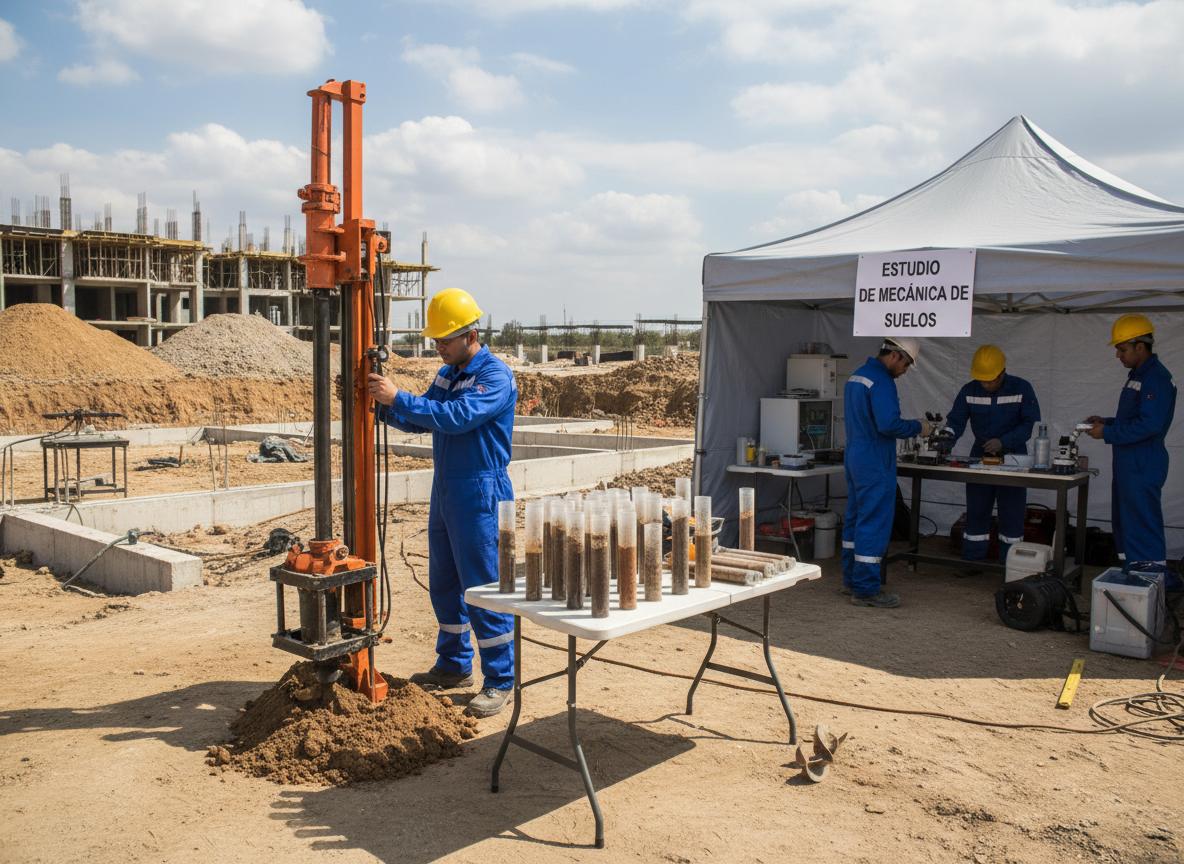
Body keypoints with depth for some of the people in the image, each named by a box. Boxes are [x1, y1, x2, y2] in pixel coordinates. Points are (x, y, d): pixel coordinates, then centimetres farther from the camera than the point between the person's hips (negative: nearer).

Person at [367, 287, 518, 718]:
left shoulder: (496, 376, -14)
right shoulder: (447, 374, 13)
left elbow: (457, 416, -28)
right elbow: (420, 422, 14)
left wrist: (398, 398, -27)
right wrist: (384, 405, -3)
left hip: (480, 494, -9)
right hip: (444, 490, 9)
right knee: (444, 584, 16)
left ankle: (499, 682, 6)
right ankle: (454, 665, 31)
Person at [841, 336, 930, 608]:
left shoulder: (855, 376, 13)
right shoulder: (882, 381, -18)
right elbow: (888, 424, -26)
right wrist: (918, 427, -11)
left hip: (854, 458, 10)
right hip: (875, 464, -10)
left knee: (854, 519, 15)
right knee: (874, 524, -5)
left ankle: (851, 579, 24)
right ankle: (866, 590, -1)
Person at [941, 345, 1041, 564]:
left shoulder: (1022, 389, -11)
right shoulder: (969, 390, -5)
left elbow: (1032, 424, -13)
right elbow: (956, 420, -5)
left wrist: (1003, 442, -25)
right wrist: (947, 439, -27)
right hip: (980, 458, 2)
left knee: (1012, 513, 1)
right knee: (976, 511, 5)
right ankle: (971, 561, 12)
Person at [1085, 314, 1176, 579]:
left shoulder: (1157, 378, -15)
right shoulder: (1137, 376, 17)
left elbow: (1149, 425, -24)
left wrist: (1107, 433, -17)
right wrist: (1105, 421, 10)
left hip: (1143, 468, -11)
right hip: (1128, 465, 11)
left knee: (1143, 529, -9)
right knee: (1123, 526, 16)